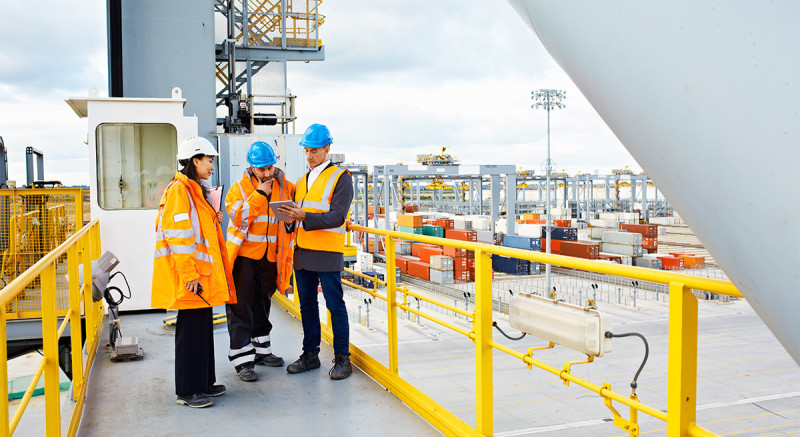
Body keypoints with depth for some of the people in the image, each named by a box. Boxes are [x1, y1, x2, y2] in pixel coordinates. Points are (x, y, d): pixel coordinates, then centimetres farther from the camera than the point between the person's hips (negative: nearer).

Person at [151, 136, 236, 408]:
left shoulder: (197, 190, 18)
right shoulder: (179, 190, -13)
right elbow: (177, 234, -20)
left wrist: (214, 220, 8)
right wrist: (189, 274, -23)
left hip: (203, 273, 10)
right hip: (191, 277, -10)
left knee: (204, 326, 15)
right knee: (190, 328, -3)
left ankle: (204, 383, 25)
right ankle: (187, 391, 6)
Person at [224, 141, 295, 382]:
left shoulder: (285, 187, 4)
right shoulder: (239, 188, -5)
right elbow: (238, 217, -19)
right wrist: (260, 194, -20)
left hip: (270, 257, 4)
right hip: (244, 255, -4)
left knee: (262, 305, 17)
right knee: (241, 307, -4)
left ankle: (261, 349, 30)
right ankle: (242, 358, 0)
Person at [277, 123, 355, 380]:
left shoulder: (340, 177, -3)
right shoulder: (302, 180, 18)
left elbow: (337, 216, -14)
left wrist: (305, 217, -25)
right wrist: (291, 219, -2)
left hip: (327, 253, -6)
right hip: (302, 252, 7)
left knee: (335, 306, -2)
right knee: (307, 305, 12)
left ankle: (342, 359, 8)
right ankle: (310, 354, 23)